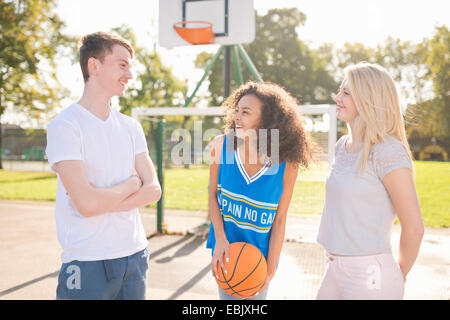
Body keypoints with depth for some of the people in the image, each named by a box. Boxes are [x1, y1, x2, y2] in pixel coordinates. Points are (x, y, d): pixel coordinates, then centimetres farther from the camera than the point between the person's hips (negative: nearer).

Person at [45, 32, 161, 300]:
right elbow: (87, 203, -20)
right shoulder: (64, 126, -11)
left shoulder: (130, 126, 7)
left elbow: (153, 190, 1)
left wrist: (105, 202, -13)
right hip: (88, 263, -5)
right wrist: (132, 184, -5)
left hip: (135, 255, 5)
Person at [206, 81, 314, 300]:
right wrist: (220, 240, -13)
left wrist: (269, 271, -10)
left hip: (260, 253, -1)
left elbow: (279, 221, -11)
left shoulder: (286, 166, -16)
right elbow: (213, 195, -2)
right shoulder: (222, 145, -11)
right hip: (225, 248, 1)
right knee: (227, 294, 11)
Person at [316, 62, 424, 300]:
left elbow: (414, 228, -13)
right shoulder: (343, 146, 6)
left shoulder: (388, 153, -17)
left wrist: (400, 275, 1)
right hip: (336, 270, 7)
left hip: (369, 278, -7)